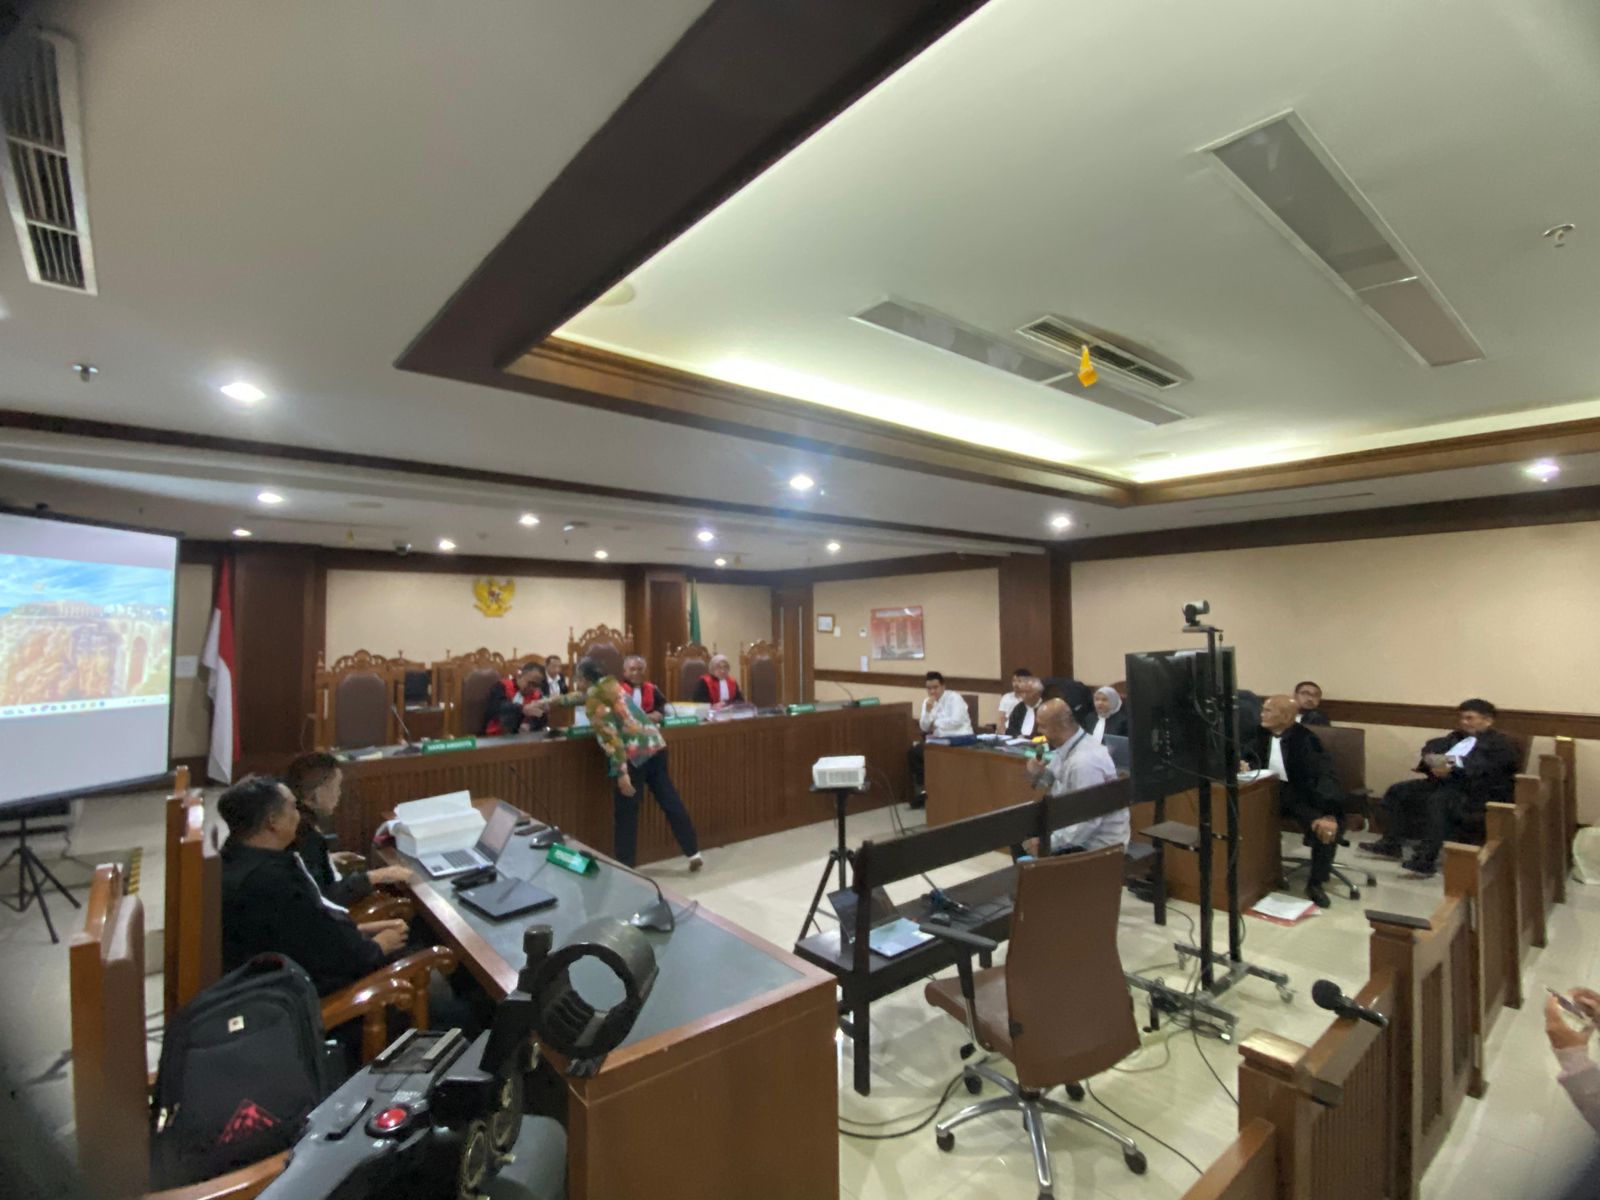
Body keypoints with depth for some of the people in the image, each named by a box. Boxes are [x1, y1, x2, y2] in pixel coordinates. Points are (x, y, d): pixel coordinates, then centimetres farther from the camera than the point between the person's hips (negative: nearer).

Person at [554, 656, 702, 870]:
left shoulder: (594, 697, -6)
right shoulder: (611, 685, 19)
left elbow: (610, 736, -16)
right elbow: (579, 697, 38)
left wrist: (621, 772, -18)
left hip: (633, 754, -7)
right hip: (655, 744, 8)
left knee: (625, 814, 8)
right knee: (670, 800, 12)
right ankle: (693, 853, 17)